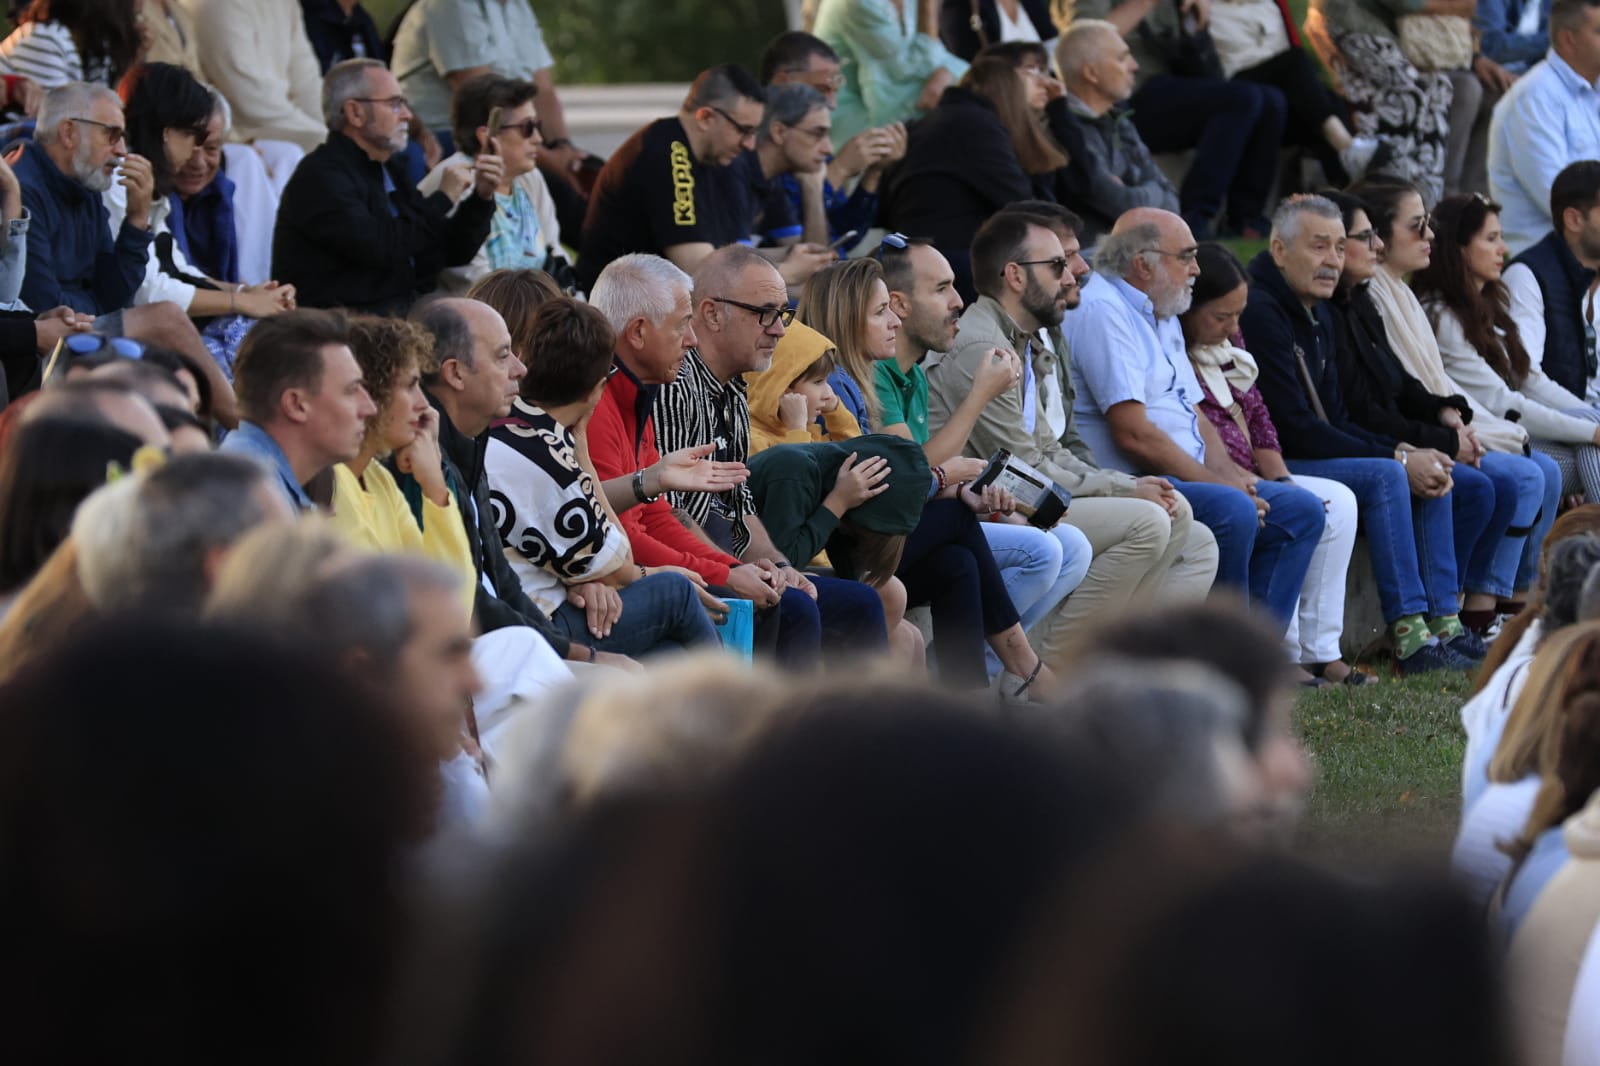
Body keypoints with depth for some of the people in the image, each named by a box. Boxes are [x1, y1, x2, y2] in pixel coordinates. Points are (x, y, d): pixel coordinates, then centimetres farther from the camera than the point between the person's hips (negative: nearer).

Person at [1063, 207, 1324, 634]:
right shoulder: (1103, 311, -12)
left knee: (1301, 511, 4)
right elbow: (1133, 434, -20)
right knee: (1231, 510, -32)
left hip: (1184, 477, 11)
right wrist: (1217, 483, -15)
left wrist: (1233, 476, 3)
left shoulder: (1162, 318, 22)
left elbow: (1194, 416, 23)